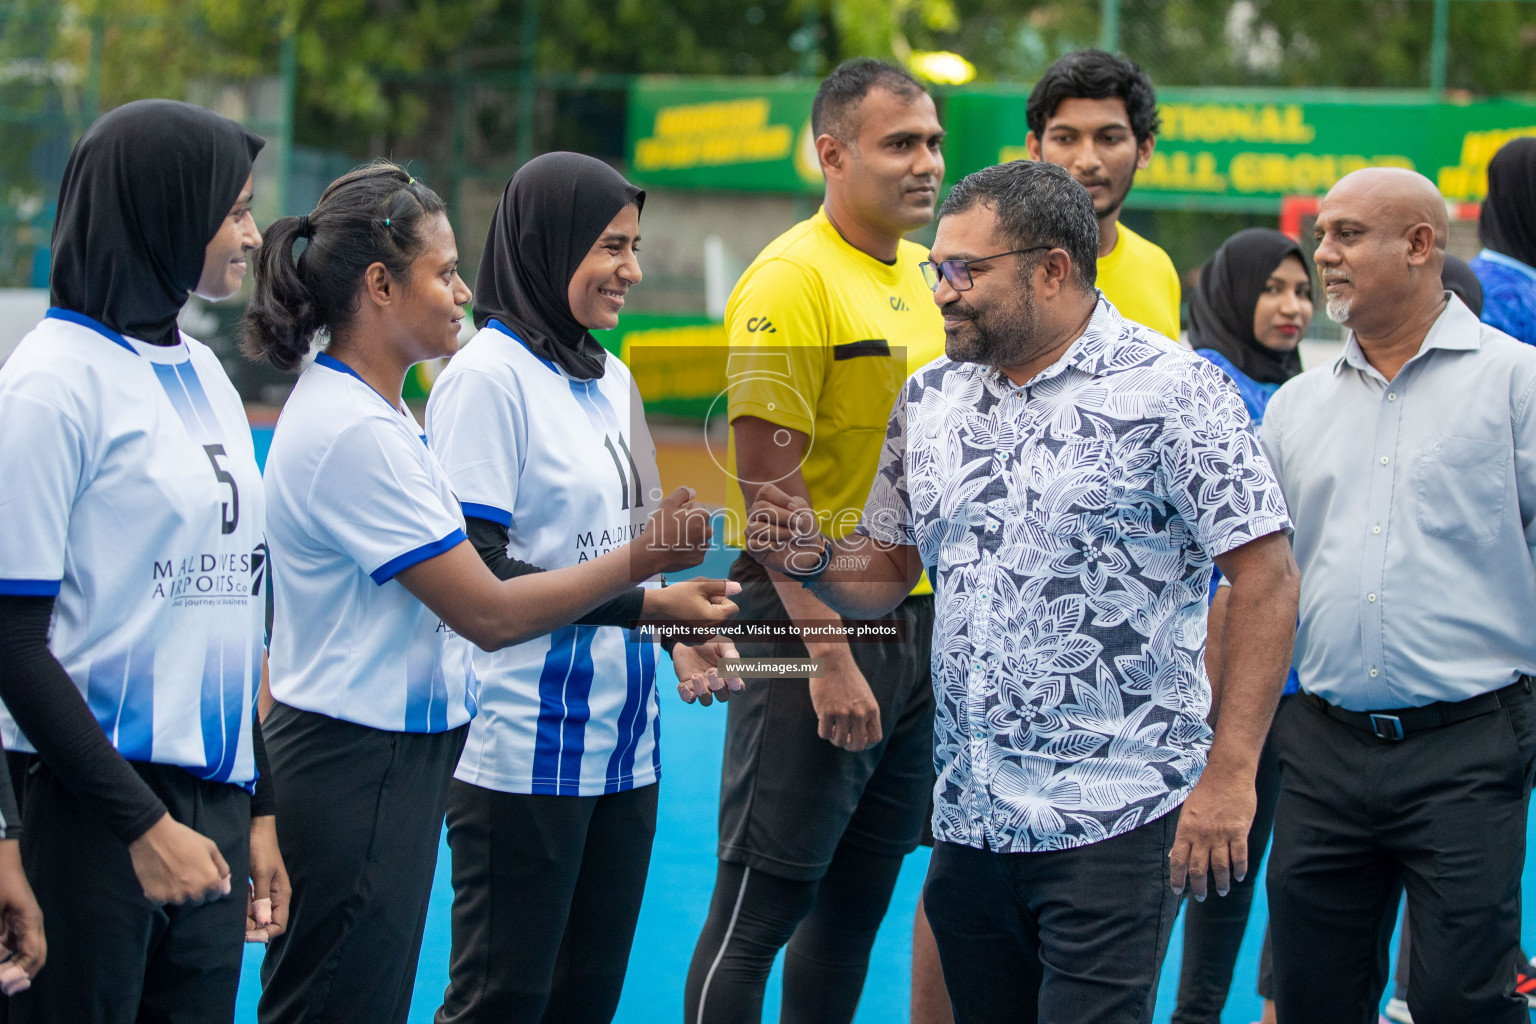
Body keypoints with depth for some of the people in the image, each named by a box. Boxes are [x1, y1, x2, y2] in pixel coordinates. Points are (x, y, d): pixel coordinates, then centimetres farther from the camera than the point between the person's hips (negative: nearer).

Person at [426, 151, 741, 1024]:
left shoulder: (612, 379, 14)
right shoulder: (488, 375, -11)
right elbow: (475, 574, -17)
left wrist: (685, 637, 1)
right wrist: (642, 601, -22)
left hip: (622, 746, 8)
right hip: (523, 750, -8)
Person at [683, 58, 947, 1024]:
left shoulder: (919, 275, 12)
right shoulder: (793, 279, -13)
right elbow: (767, 480, -17)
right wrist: (830, 656, -20)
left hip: (914, 623, 8)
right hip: (812, 619, -8)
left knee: (859, 899, 13)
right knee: (760, 907, -4)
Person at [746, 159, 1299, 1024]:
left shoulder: (1170, 391, -9)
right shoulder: (931, 399, 11)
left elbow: (1268, 584, -11)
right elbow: (889, 573, 18)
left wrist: (1228, 777, -16)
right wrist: (812, 559, -5)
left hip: (1116, 822, -6)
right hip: (967, 818, 6)